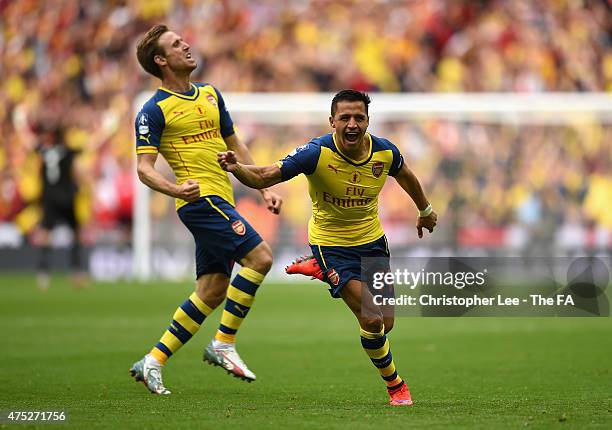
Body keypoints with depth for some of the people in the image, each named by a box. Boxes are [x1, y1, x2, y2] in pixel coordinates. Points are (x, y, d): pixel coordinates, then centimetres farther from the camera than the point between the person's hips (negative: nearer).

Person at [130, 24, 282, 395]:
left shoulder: (210, 94, 17)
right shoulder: (155, 110, -5)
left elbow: (235, 145, 24)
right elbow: (144, 167, -9)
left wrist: (264, 188, 17)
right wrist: (176, 189, -29)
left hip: (221, 201, 8)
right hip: (201, 198, -8)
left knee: (211, 293, 7)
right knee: (259, 257, -21)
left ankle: (153, 362, 13)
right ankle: (224, 344, -13)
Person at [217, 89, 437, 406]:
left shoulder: (385, 152, -12)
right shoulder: (317, 153, -25)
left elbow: (405, 176, 12)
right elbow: (263, 177, -28)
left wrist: (425, 210, 27)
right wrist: (236, 168, -49)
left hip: (372, 239, 5)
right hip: (331, 243, -4)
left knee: (385, 323, 6)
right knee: (372, 321, -17)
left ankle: (320, 270, 29)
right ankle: (395, 385, 11)